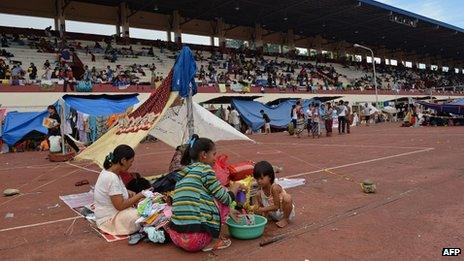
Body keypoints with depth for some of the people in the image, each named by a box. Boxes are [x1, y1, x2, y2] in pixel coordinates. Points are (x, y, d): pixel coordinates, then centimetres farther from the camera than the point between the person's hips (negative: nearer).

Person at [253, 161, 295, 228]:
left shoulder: (274, 188, -30)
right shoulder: (261, 189, -10)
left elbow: (276, 206, -28)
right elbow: (260, 205, -6)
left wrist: (263, 209, -33)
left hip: (285, 212, -7)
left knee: (287, 198, -37)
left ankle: (286, 219, -10)